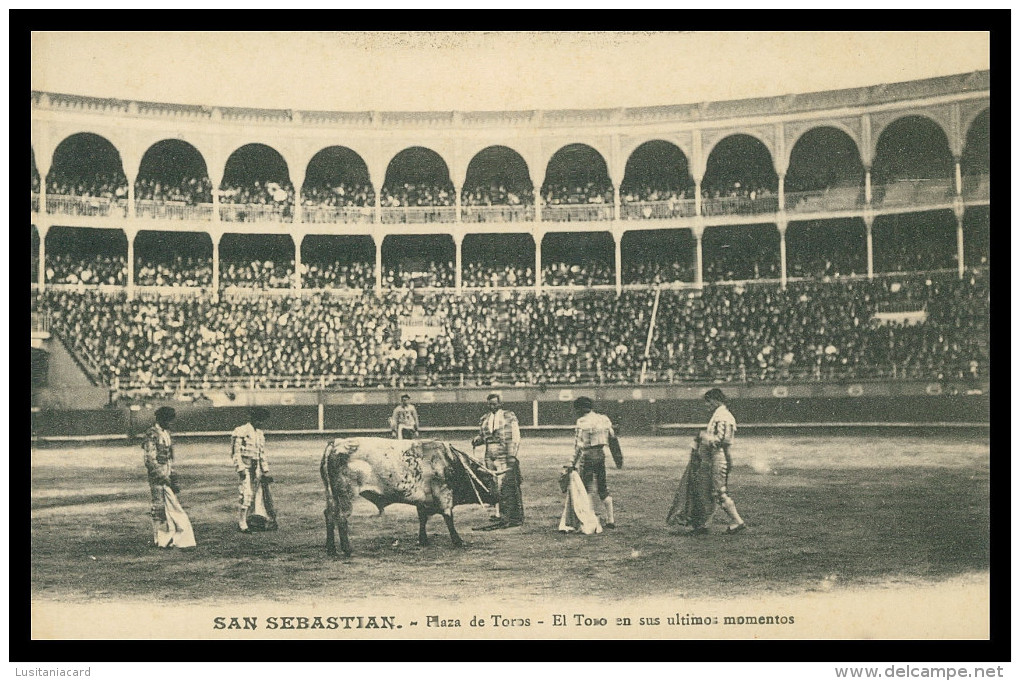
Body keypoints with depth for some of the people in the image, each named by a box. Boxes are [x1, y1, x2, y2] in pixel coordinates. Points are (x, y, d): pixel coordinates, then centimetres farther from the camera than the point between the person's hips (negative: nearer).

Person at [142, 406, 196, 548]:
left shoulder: (167, 433, 13)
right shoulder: (152, 434, -13)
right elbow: (150, 459, -17)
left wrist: (173, 475, 15)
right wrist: (162, 476, -18)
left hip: (168, 473, 8)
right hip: (157, 474, -8)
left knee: (171, 504, 8)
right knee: (159, 505, -2)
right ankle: (159, 539, 6)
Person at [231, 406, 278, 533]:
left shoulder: (260, 434, 16)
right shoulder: (241, 431, -9)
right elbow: (236, 452, -11)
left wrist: (265, 471, 15)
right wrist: (240, 469, -17)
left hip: (256, 468, 8)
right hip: (245, 467, -8)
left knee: (258, 493, 7)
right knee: (247, 495, -11)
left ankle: (256, 521, 14)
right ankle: (242, 523, -5)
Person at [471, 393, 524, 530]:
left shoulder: (509, 416, 1)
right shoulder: (484, 419, 15)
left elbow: (515, 437, -3)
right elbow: (482, 436, 22)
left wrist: (512, 455, -12)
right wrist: (477, 439, -2)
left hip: (505, 457, -5)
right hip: (490, 457, 5)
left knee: (508, 487, -6)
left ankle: (515, 516, -1)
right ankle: (499, 515, 10)